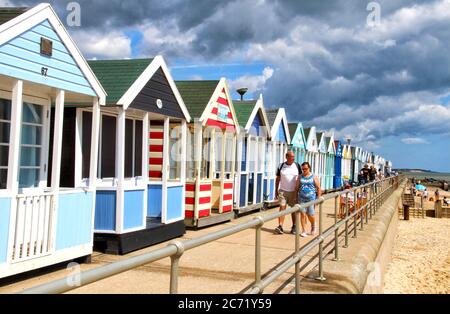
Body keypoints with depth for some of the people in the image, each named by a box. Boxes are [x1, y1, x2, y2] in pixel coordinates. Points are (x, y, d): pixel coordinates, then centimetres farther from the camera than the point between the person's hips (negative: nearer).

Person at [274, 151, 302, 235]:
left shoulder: (297, 166, 1)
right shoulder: (281, 166, 2)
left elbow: (300, 178, 3)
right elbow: (278, 179, 8)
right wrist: (276, 190, 8)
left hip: (293, 191, 0)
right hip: (283, 190, 0)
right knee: (282, 207, -7)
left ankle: (294, 226, 17)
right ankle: (280, 226, -9)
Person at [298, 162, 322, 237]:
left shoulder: (314, 177, 1)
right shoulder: (300, 177, 8)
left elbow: (318, 188, 1)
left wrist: (318, 198, -5)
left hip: (311, 198, -2)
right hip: (302, 198, 2)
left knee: (310, 215, 1)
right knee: (303, 214, -4)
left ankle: (313, 226, 32)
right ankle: (304, 231, 2)